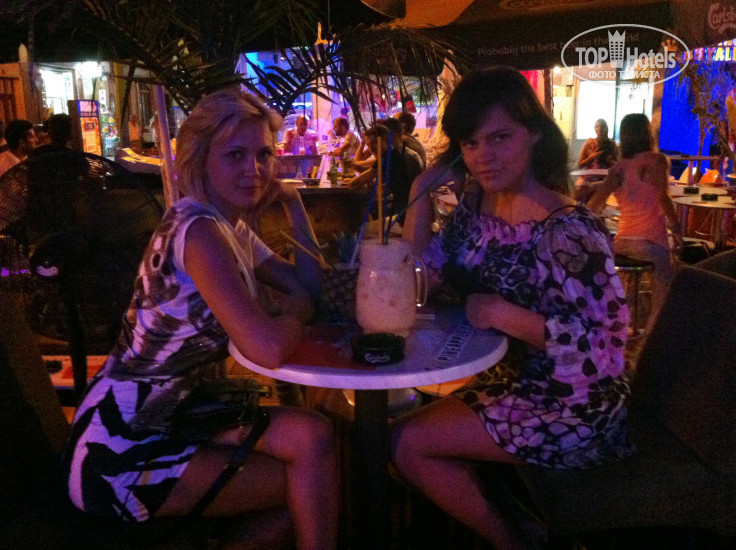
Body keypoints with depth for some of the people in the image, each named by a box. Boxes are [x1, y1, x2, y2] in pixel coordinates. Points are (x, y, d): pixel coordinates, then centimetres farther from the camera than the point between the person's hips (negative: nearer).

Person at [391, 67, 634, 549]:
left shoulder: (568, 230, -25)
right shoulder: (476, 203, 0)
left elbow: (605, 341, -27)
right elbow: (424, 276, 9)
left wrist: (503, 315, -26)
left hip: (571, 408, -8)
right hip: (514, 380, 9)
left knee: (408, 442, -10)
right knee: (408, 431, 9)